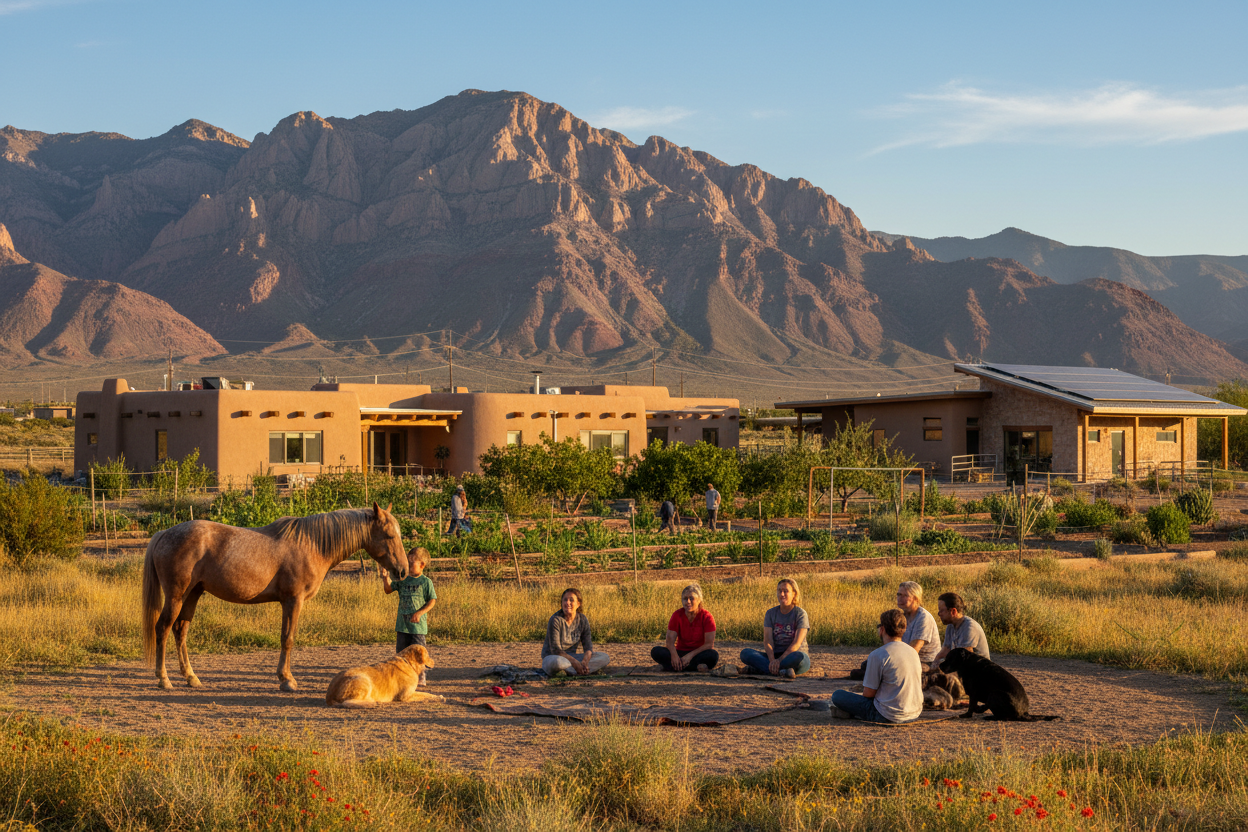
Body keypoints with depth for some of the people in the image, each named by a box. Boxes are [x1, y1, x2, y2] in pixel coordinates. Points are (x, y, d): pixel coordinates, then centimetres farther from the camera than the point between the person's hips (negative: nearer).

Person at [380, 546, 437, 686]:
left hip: (418, 624, -5)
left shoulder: (426, 582, -4)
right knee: (401, 652, 9)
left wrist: (420, 613, -16)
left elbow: (432, 601, -5)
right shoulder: (402, 580, 9)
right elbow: (388, 590, 6)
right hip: (402, 623, 5)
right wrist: (386, 578, -12)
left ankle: (421, 678, 8)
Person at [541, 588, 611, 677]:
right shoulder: (555, 620, -16)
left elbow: (588, 646, -2)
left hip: (571, 657, 7)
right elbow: (556, 650, -20)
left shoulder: (582, 620, 1)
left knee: (605, 658, -11)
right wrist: (575, 663, -28)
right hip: (551, 657, -7)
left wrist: (585, 661, -24)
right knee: (557, 662, -44)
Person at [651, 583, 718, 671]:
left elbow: (709, 644, -15)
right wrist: (674, 655, -33)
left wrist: (690, 655, -27)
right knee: (656, 651, -26)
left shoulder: (706, 617, -9)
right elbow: (670, 641, -10)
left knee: (713, 655, -37)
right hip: (681, 652, 3)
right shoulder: (677, 616, -3)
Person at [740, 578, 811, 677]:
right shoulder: (771, 613, 8)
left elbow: (796, 643, -14)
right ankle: (781, 671, -39)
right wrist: (772, 660, -25)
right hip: (775, 655, 4)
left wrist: (779, 660, -28)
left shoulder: (801, 614, -3)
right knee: (745, 653, -22)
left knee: (799, 657, -41)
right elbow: (767, 640, -5)